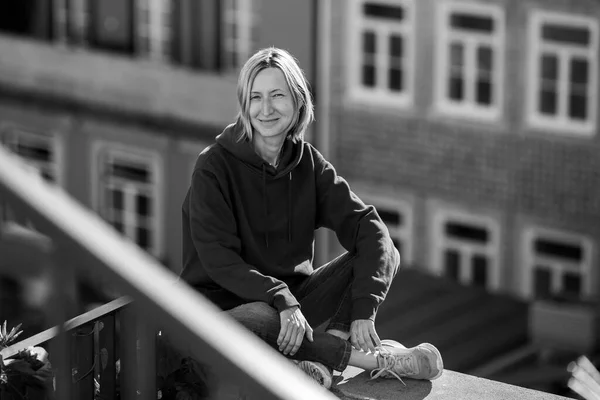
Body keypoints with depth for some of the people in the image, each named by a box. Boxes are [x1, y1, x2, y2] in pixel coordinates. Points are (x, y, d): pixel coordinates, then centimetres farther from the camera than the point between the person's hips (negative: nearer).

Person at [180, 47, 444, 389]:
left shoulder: (308, 163, 2)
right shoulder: (214, 167, -10)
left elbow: (369, 228, -9)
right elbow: (218, 259, -17)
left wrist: (363, 310, -25)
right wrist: (283, 301, -31)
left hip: (293, 296, 5)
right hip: (226, 303, -5)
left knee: (384, 255, -14)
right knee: (259, 323, -41)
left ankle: (324, 356, -32)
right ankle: (364, 356, -23)